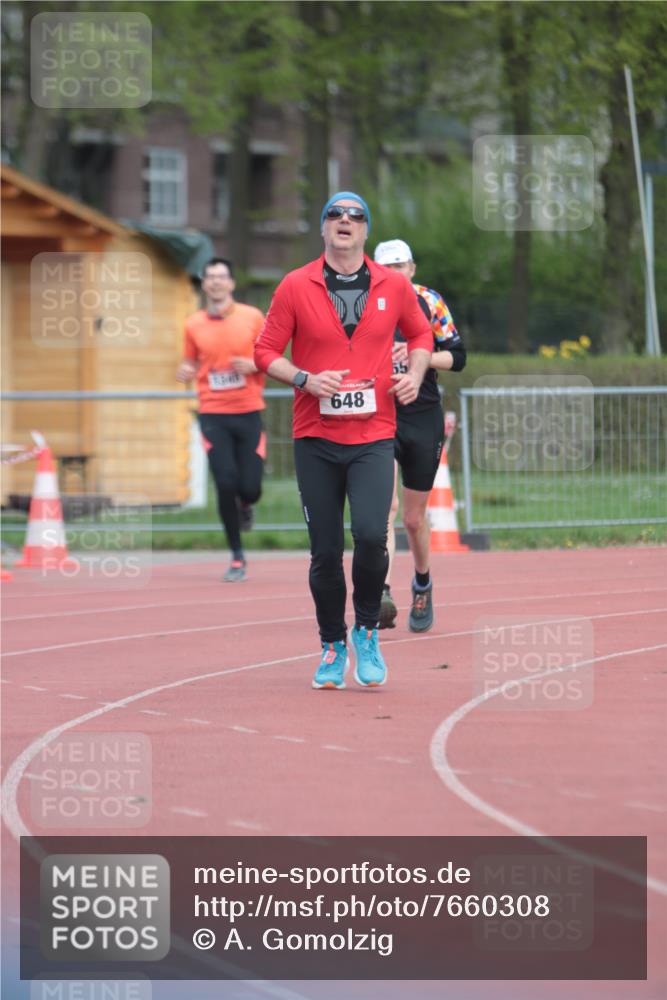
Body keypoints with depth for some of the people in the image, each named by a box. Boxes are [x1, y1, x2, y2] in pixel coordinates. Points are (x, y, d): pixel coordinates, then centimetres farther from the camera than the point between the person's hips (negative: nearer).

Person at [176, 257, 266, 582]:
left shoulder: (252, 317, 0)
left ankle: (244, 507, 35)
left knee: (250, 488, -5)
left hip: (248, 412, 0)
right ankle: (237, 557, 6)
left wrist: (253, 366, -14)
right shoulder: (194, 325, 4)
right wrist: (185, 372, -8)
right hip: (213, 415, 0)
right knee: (226, 485, -10)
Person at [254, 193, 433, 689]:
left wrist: (415, 374, 2)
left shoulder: (394, 286, 4)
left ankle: (366, 630, 6)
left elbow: (421, 333, 20)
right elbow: (266, 351, 2)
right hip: (315, 439, 0)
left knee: (371, 535, -18)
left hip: (374, 435, 0)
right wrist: (305, 379, -14)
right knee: (325, 551, 3)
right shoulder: (295, 286, 0)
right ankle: (333, 647, 21)